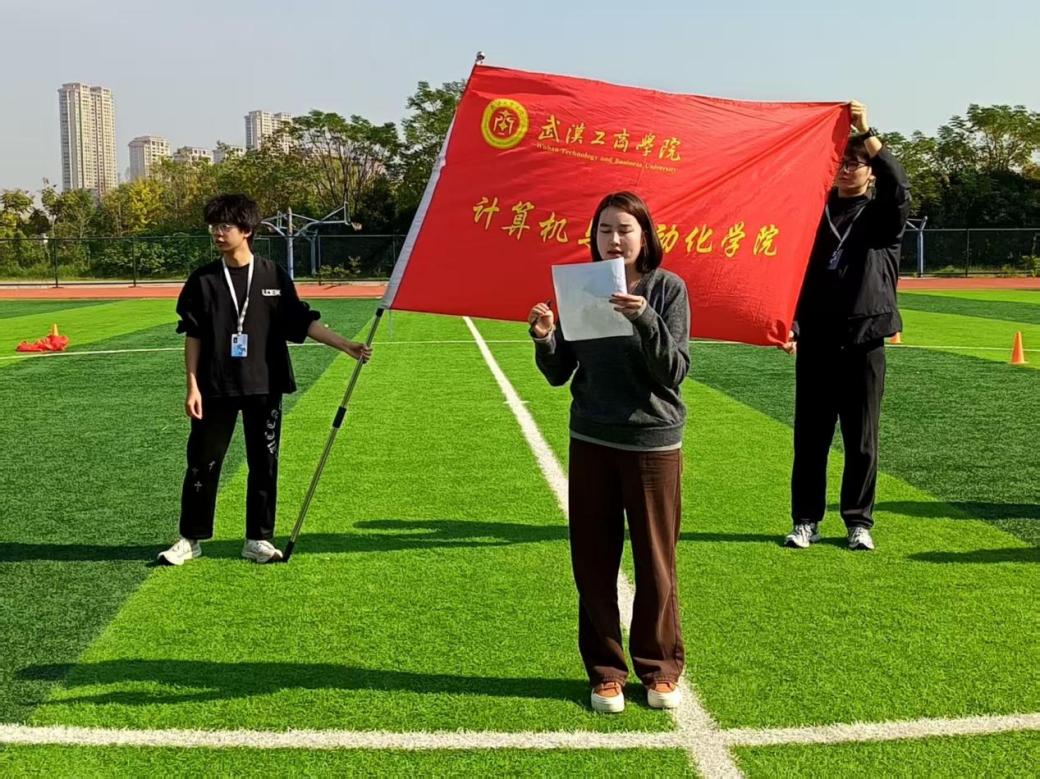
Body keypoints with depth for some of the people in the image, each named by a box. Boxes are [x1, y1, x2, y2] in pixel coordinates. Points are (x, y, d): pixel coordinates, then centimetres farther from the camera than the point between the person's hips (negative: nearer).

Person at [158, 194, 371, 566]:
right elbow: (193, 336, 1)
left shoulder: (274, 276, 0)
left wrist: (345, 345, -2)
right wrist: (192, 386, -4)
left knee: (264, 464, 5)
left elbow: (301, 322, 4)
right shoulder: (203, 280, 0)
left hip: (264, 386, 1)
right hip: (216, 388, 0)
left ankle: (258, 539, 17)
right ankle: (191, 538, 18)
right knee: (202, 462, 5)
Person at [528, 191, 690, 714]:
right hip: (591, 442, 3)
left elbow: (675, 371, -13)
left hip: (653, 442, -2)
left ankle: (660, 670, 24)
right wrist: (545, 339, -13)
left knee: (655, 563, 7)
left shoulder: (667, 289, -5)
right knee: (594, 563, 7)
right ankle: (605, 672, 21)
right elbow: (558, 375, 6)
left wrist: (644, 319, -27)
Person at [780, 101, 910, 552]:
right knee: (810, 435, 4)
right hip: (815, 341, 2)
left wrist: (866, 132, -20)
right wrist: (791, 324, 0)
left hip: (864, 341, -2)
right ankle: (806, 520, 13)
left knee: (862, 439, 5)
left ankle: (859, 521, 16)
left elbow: (898, 186, -18)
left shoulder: (882, 214, 5)